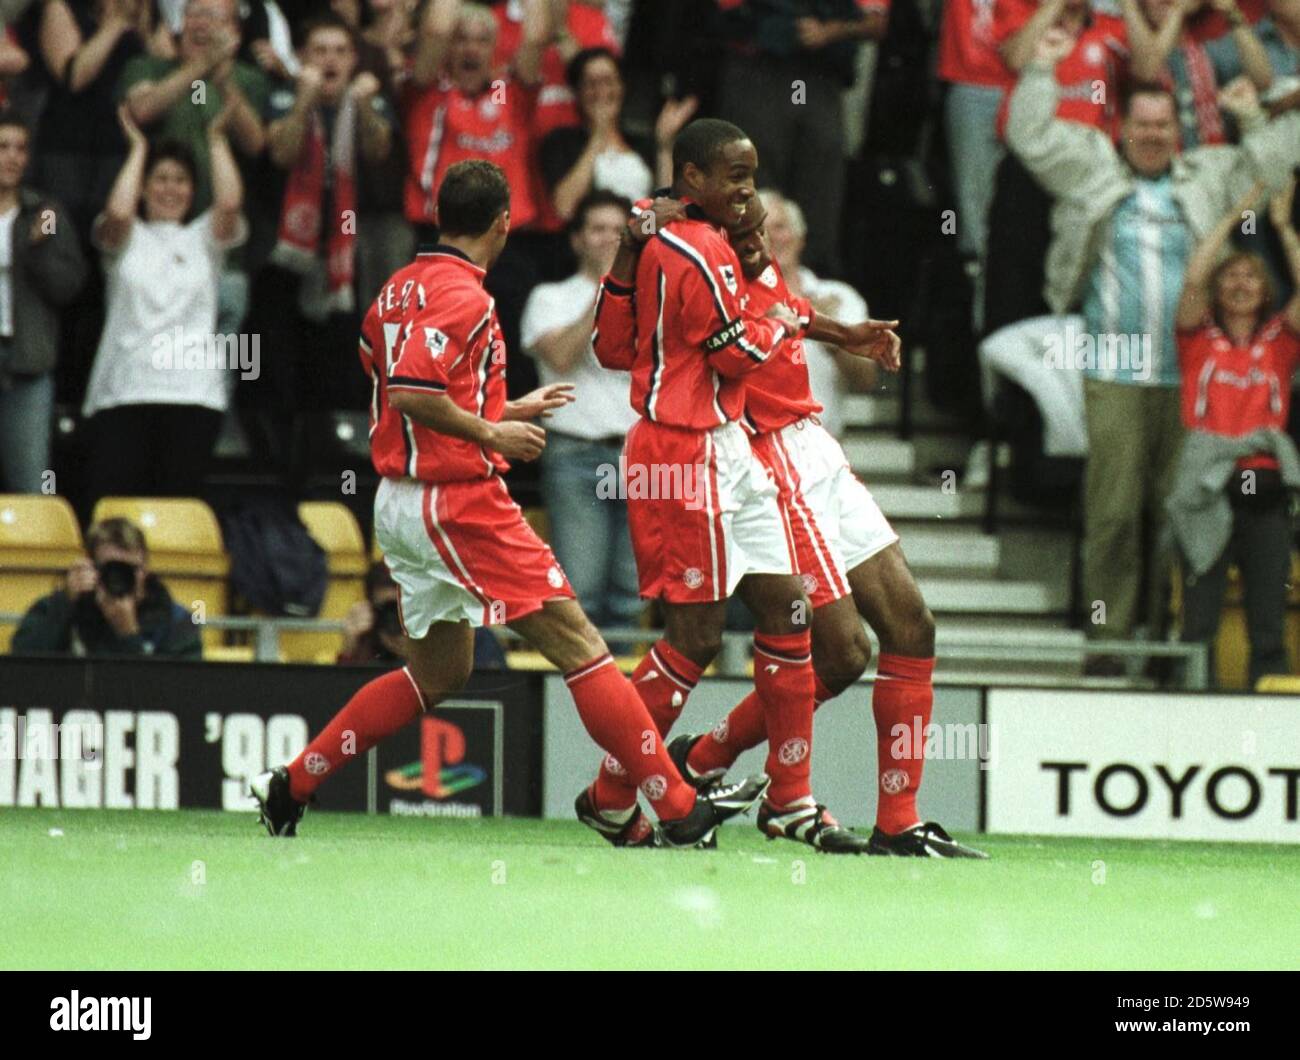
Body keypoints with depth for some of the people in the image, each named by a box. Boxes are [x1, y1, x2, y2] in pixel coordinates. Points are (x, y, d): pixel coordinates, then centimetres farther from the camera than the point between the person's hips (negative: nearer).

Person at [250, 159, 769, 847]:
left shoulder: (403, 288, 13)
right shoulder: (460, 295, -15)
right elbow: (412, 394, -26)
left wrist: (507, 413, 24)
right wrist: (492, 434, -15)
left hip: (400, 501, 10)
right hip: (458, 501, -10)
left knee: (438, 672, 20)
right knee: (579, 647, -7)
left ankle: (290, 785, 19)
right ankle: (679, 810, -9)